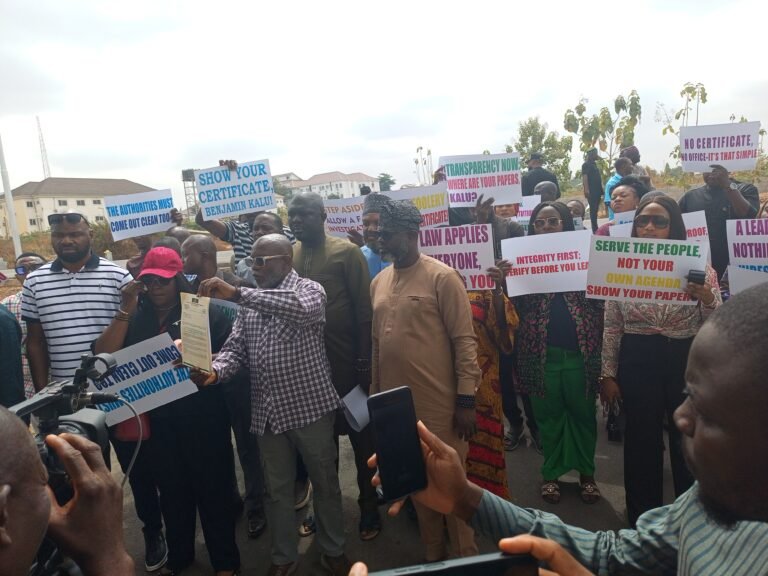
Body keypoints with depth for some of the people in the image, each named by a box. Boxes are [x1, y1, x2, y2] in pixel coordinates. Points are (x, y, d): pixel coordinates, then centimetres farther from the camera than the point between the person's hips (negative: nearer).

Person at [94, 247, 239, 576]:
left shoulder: (204, 311, -5)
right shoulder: (135, 317, 5)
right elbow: (104, 356, -7)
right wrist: (125, 310, -16)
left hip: (202, 417, -3)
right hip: (157, 420, 4)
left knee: (213, 488, 8)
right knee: (171, 490, 20)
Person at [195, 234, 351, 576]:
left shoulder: (309, 289, -8)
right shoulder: (250, 303, 10)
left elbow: (301, 309, -32)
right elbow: (235, 347, 5)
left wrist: (237, 294, -35)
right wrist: (215, 371, -17)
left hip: (310, 407, -4)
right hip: (268, 412, 5)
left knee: (325, 483, 13)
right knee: (276, 489, 17)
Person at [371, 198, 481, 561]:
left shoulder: (442, 277, -9)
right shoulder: (378, 282, 8)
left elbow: (464, 340, -11)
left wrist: (466, 399, -13)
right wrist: (375, 392, 14)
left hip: (438, 404, -5)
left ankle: (466, 556, 28)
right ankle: (433, 555, 37)